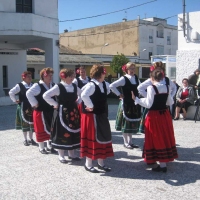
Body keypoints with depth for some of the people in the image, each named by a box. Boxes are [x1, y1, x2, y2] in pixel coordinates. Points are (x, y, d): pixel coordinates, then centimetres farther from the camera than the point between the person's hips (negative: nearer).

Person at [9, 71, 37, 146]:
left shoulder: (33, 85, 5)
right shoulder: (20, 85, -10)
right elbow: (11, 92, -11)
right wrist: (15, 100, -9)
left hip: (32, 107, 4)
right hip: (23, 107, -4)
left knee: (32, 122, 9)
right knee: (24, 123, 7)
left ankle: (31, 139, 21)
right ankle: (25, 140, 18)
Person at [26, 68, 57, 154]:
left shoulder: (53, 85, 7)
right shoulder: (38, 85, -14)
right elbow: (29, 93, -25)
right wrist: (34, 104, -21)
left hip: (51, 111, 6)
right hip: (41, 111, -6)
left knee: (51, 128, 13)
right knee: (41, 129, 4)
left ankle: (49, 146, 27)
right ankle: (41, 147, 17)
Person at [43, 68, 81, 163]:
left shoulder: (74, 86, 6)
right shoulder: (58, 87, -13)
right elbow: (45, 95, -18)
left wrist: (77, 102, 9)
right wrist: (55, 104, -14)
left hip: (73, 112, 6)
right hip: (62, 113, -6)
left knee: (74, 133, 11)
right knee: (61, 133, 2)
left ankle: (71, 154, 25)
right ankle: (61, 155, 15)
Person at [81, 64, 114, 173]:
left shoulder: (105, 84, 6)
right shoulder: (91, 85, -20)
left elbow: (108, 90, 28)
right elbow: (84, 95, -36)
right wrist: (90, 106, -23)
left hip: (101, 116, 9)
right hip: (92, 116, -8)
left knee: (103, 138, 13)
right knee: (92, 139, -1)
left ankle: (101, 163, 25)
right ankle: (88, 164, 13)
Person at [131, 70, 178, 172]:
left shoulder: (151, 88, -14)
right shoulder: (167, 87, 3)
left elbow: (148, 104, -18)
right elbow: (170, 102, 10)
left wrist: (136, 99, -11)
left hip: (154, 116, -5)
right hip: (165, 114, 5)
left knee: (155, 139, 6)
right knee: (165, 138, 14)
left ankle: (155, 163, 11)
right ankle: (163, 163, 22)